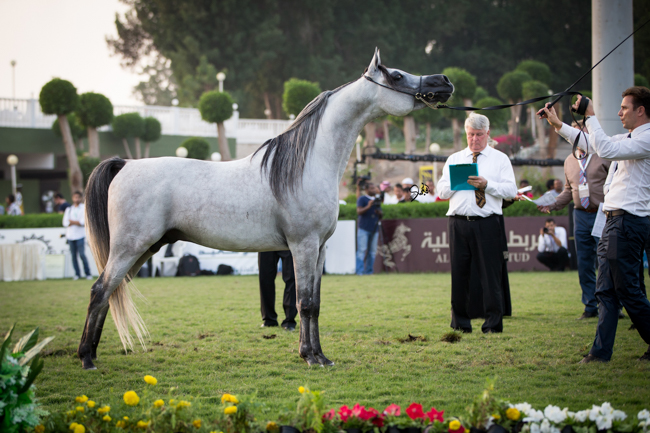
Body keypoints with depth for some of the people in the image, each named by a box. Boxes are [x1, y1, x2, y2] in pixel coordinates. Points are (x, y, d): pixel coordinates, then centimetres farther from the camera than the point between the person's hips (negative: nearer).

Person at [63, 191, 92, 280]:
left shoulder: (84, 208, 4)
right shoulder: (69, 209, 15)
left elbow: (84, 222, -7)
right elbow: (65, 223, 5)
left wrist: (72, 221, -6)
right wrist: (77, 222, -8)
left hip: (80, 235, -4)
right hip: (70, 235, 4)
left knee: (82, 254, -10)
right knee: (73, 255, 1)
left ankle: (88, 273, -4)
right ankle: (77, 274, 7)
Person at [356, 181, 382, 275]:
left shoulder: (377, 200, 18)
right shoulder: (362, 199, 0)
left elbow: (380, 217, 23)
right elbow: (359, 211, -13)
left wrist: (379, 213, 0)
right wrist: (368, 207, -26)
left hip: (374, 229, 6)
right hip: (363, 229, -6)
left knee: (372, 251, 4)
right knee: (362, 250, -10)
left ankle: (369, 271, 8)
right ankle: (360, 271, -11)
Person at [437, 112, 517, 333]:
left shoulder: (500, 159, 11)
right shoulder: (454, 159, 19)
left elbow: (510, 191, -1)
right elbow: (442, 191, 11)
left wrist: (486, 185, -14)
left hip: (487, 224, -2)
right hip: (459, 222, 3)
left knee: (491, 274, -4)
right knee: (459, 273, 4)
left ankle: (493, 324, 2)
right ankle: (460, 323, 13)